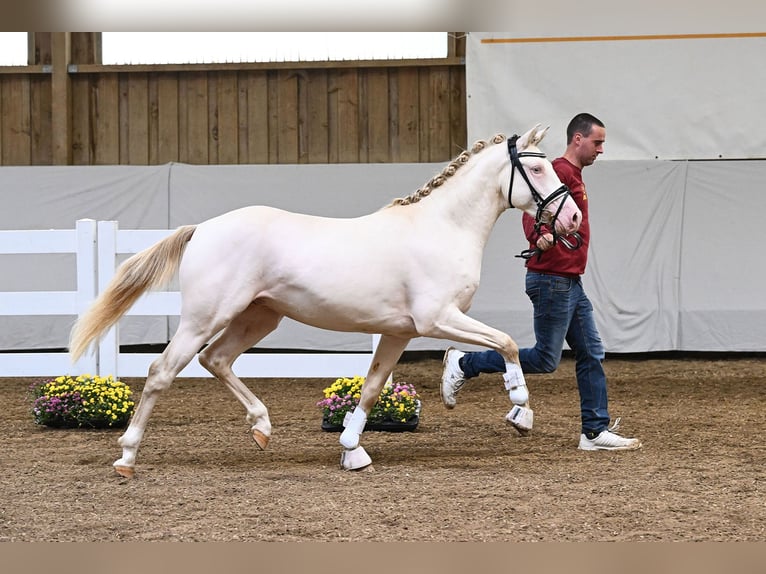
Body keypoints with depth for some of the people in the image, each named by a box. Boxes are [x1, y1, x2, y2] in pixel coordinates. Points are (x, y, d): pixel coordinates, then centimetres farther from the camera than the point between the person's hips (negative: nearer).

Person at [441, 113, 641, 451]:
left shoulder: (574, 176, 18)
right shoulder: (561, 172, -14)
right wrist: (540, 237, -46)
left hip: (571, 283, 11)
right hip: (552, 281, -11)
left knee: (591, 355, 7)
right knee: (545, 360, -6)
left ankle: (595, 432, 9)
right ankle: (463, 364, 5)